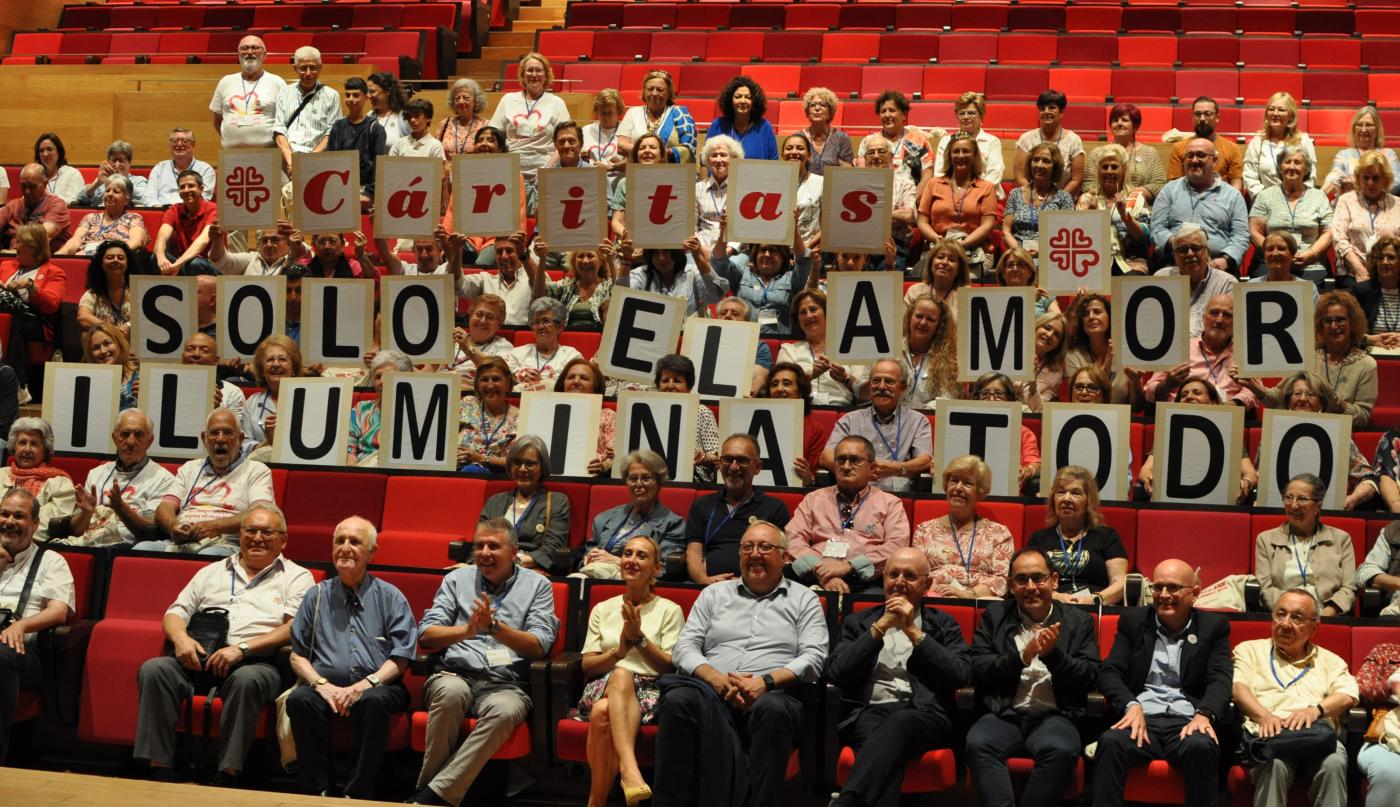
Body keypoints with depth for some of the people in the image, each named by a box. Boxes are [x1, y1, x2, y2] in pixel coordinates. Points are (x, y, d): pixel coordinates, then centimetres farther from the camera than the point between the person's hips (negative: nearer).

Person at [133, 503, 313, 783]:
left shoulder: (297, 577, 14)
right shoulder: (212, 572, 27)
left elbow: (295, 628, -2)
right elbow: (175, 613, 22)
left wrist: (243, 649, -14)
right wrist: (180, 638, -3)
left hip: (257, 661, -4)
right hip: (200, 657, 4)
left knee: (246, 680, -38)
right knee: (153, 670, -24)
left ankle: (226, 777, -34)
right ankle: (160, 772, -25)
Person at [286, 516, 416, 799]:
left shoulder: (390, 597, 12)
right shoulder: (317, 596, 19)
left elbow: (400, 658, 5)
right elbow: (297, 655, 14)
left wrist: (365, 684, -12)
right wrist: (321, 684, -6)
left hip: (375, 687, -2)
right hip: (326, 687, 2)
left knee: (374, 701, -37)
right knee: (299, 700, -32)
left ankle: (358, 794, -29)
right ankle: (317, 792, -24)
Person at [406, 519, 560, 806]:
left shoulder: (537, 586, 14)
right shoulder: (457, 579, 18)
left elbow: (539, 646, 0)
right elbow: (426, 635, 7)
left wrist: (494, 626, -14)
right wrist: (466, 630, -12)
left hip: (506, 683, -1)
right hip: (456, 674, 1)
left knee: (505, 709, -36)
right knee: (451, 691, -36)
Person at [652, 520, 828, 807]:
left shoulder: (804, 600, 18)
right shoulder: (714, 594, 24)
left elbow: (814, 657, 4)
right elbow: (684, 648, 14)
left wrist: (766, 681, -12)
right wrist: (715, 677, -8)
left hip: (772, 694, -2)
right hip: (711, 690, 2)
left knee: (772, 708, -38)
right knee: (678, 700, -32)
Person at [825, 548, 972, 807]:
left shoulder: (943, 625, 20)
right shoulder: (858, 622, 23)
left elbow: (962, 676, 3)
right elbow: (835, 673, 6)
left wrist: (914, 631, 0)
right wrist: (881, 626, 2)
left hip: (923, 715, -1)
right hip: (868, 713, 1)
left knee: (900, 722, -39)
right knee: (885, 744, -37)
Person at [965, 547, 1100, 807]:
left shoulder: (1079, 622, 14)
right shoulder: (994, 616, 15)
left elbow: (1090, 678, 6)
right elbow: (976, 670, 5)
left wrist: (1053, 654, -11)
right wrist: (1022, 656, -10)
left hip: (1053, 716, 0)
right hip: (1004, 715, 1)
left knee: (1060, 750, -35)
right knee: (977, 743, -32)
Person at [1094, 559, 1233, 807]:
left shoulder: (1213, 626, 15)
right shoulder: (1133, 620, 17)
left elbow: (1220, 680, 2)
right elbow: (1110, 672, 7)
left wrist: (1204, 714, -21)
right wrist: (1131, 706, -15)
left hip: (1187, 722, 0)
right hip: (1141, 719, 1)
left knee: (1201, 747, -35)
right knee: (1110, 741, -33)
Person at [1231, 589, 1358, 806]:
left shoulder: (1329, 660, 29)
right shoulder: (1250, 650, 24)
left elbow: (1348, 695, 10)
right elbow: (1238, 687, 5)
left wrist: (1316, 709, -12)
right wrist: (1265, 716, -15)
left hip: (1318, 734, 2)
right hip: (1269, 733, -2)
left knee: (1333, 764, -34)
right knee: (1275, 764, -37)